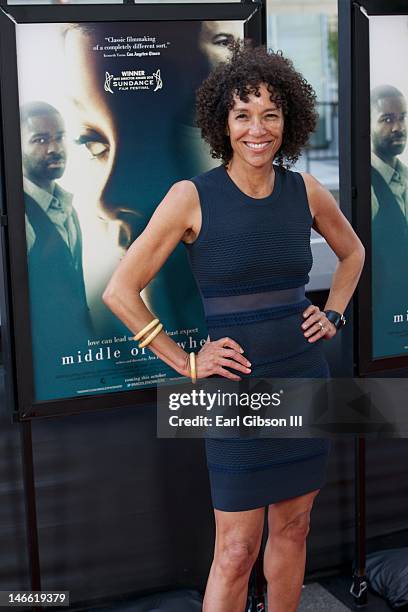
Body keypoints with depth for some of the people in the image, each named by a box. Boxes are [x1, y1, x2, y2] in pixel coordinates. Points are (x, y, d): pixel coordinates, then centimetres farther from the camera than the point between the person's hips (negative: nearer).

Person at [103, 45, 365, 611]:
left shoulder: (306, 191, 1)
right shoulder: (193, 197, -11)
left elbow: (352, 251, 22)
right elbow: (120, 291, -10)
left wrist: (333, 315, 10)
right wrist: (186, 362, -9)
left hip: (306, 378, 5)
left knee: (293, 529, 16)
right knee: (236, 552, 1)